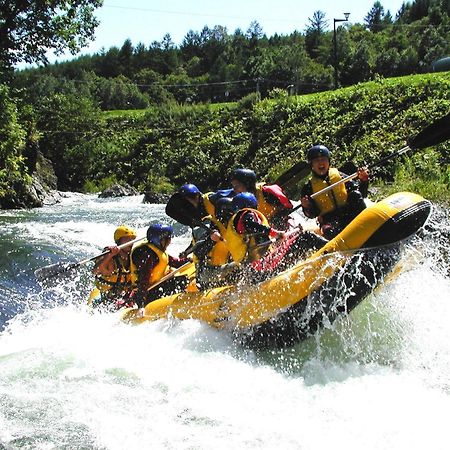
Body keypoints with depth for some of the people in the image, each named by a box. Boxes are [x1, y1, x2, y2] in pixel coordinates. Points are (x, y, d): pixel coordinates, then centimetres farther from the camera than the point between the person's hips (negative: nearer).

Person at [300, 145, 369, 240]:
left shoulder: (339, 176, 10)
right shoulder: (309, 187, 8)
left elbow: (361, 193, 8)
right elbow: (312, 214, 5)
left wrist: (363, 180, -10)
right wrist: (307, 207, -16)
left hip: (349, 213, 2)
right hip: (329, 220, -2)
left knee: (355, 194, -23)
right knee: (329, 231, -35)